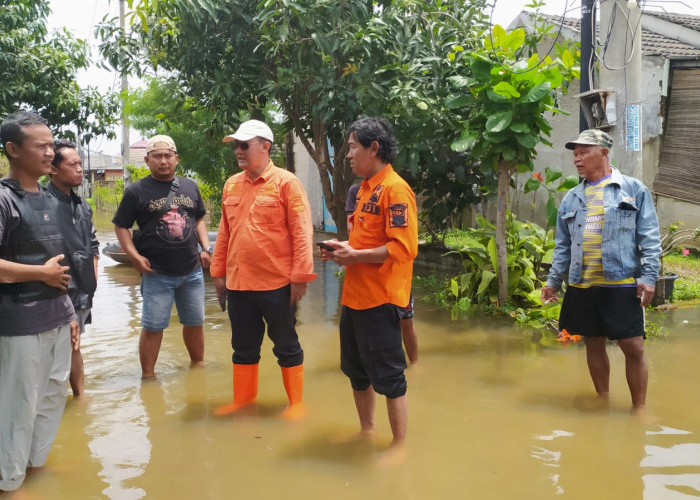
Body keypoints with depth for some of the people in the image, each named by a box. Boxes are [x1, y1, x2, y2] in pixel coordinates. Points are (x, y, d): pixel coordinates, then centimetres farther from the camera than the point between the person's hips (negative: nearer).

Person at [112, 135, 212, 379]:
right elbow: (121, 226, -2)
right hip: (157, 274, -4)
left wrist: (206, 247, 5)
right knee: (153, 327, 1)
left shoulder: (190, 187, 8)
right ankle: (148, 376, 14)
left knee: (195, 322, 16)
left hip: (192, 270, 4)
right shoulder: (136, 191, -5)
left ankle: (198, 364, 35)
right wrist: (134, 255, -14)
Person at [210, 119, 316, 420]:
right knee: (243, 346, 16)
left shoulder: (285, 182, -8)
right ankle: (242, 400, 30)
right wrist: (219, 272, 13)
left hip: (277, 283, -5)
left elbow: (301, 233, -11)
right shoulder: (231, 185, 9)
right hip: (238, 283, 5)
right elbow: (224, 233, 14)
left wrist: (300, 277, -14)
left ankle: (296, 403, 22)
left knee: (286, 345, 8)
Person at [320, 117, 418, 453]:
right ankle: (366, 431, 35)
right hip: (354, 296, 9)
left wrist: (355, 256, -18)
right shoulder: (365, 188, 13)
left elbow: (403, 247, -22)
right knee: (356, 371, 19)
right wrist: (343, 248, 6)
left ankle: (399, 445, 14)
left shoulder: (395, 189, -15)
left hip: (380, 300, -9)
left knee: (387, 375, 1)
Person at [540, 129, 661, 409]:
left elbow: (649, 238, -4)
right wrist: (553, 280, 10)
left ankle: (639, 410, 11)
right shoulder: (571, 199, 13)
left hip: (622, 284, -4)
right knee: (593, 344, 11)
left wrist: (649, 277, -13)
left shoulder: (633, 190, 1)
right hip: (581, 286, 5)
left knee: (633, 347, -3)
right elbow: (563, 246, 16)